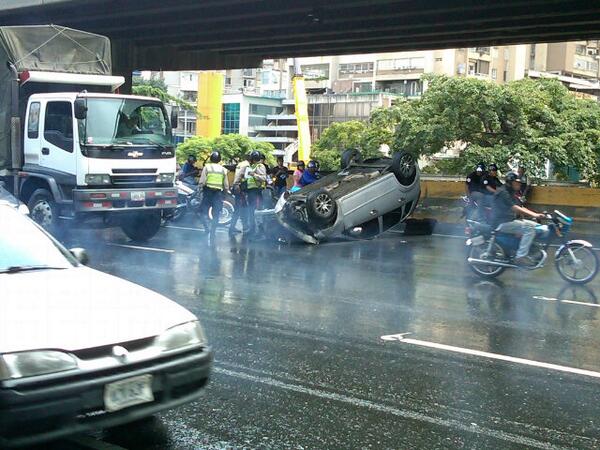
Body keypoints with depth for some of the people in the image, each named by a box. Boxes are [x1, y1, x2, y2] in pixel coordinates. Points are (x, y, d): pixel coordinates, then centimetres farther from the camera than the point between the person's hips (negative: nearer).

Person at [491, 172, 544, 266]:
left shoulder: (510, 193, 17)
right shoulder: (502, 192, -15)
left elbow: (521, 208, 14)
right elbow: (515, 209, -26)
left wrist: (536, 214, 1)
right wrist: (534, 215, -31)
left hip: (509, 220, 10)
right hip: (501, 223, -10)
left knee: (535, 226, 4)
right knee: (529, 228, -22)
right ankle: (520, 257, -22)